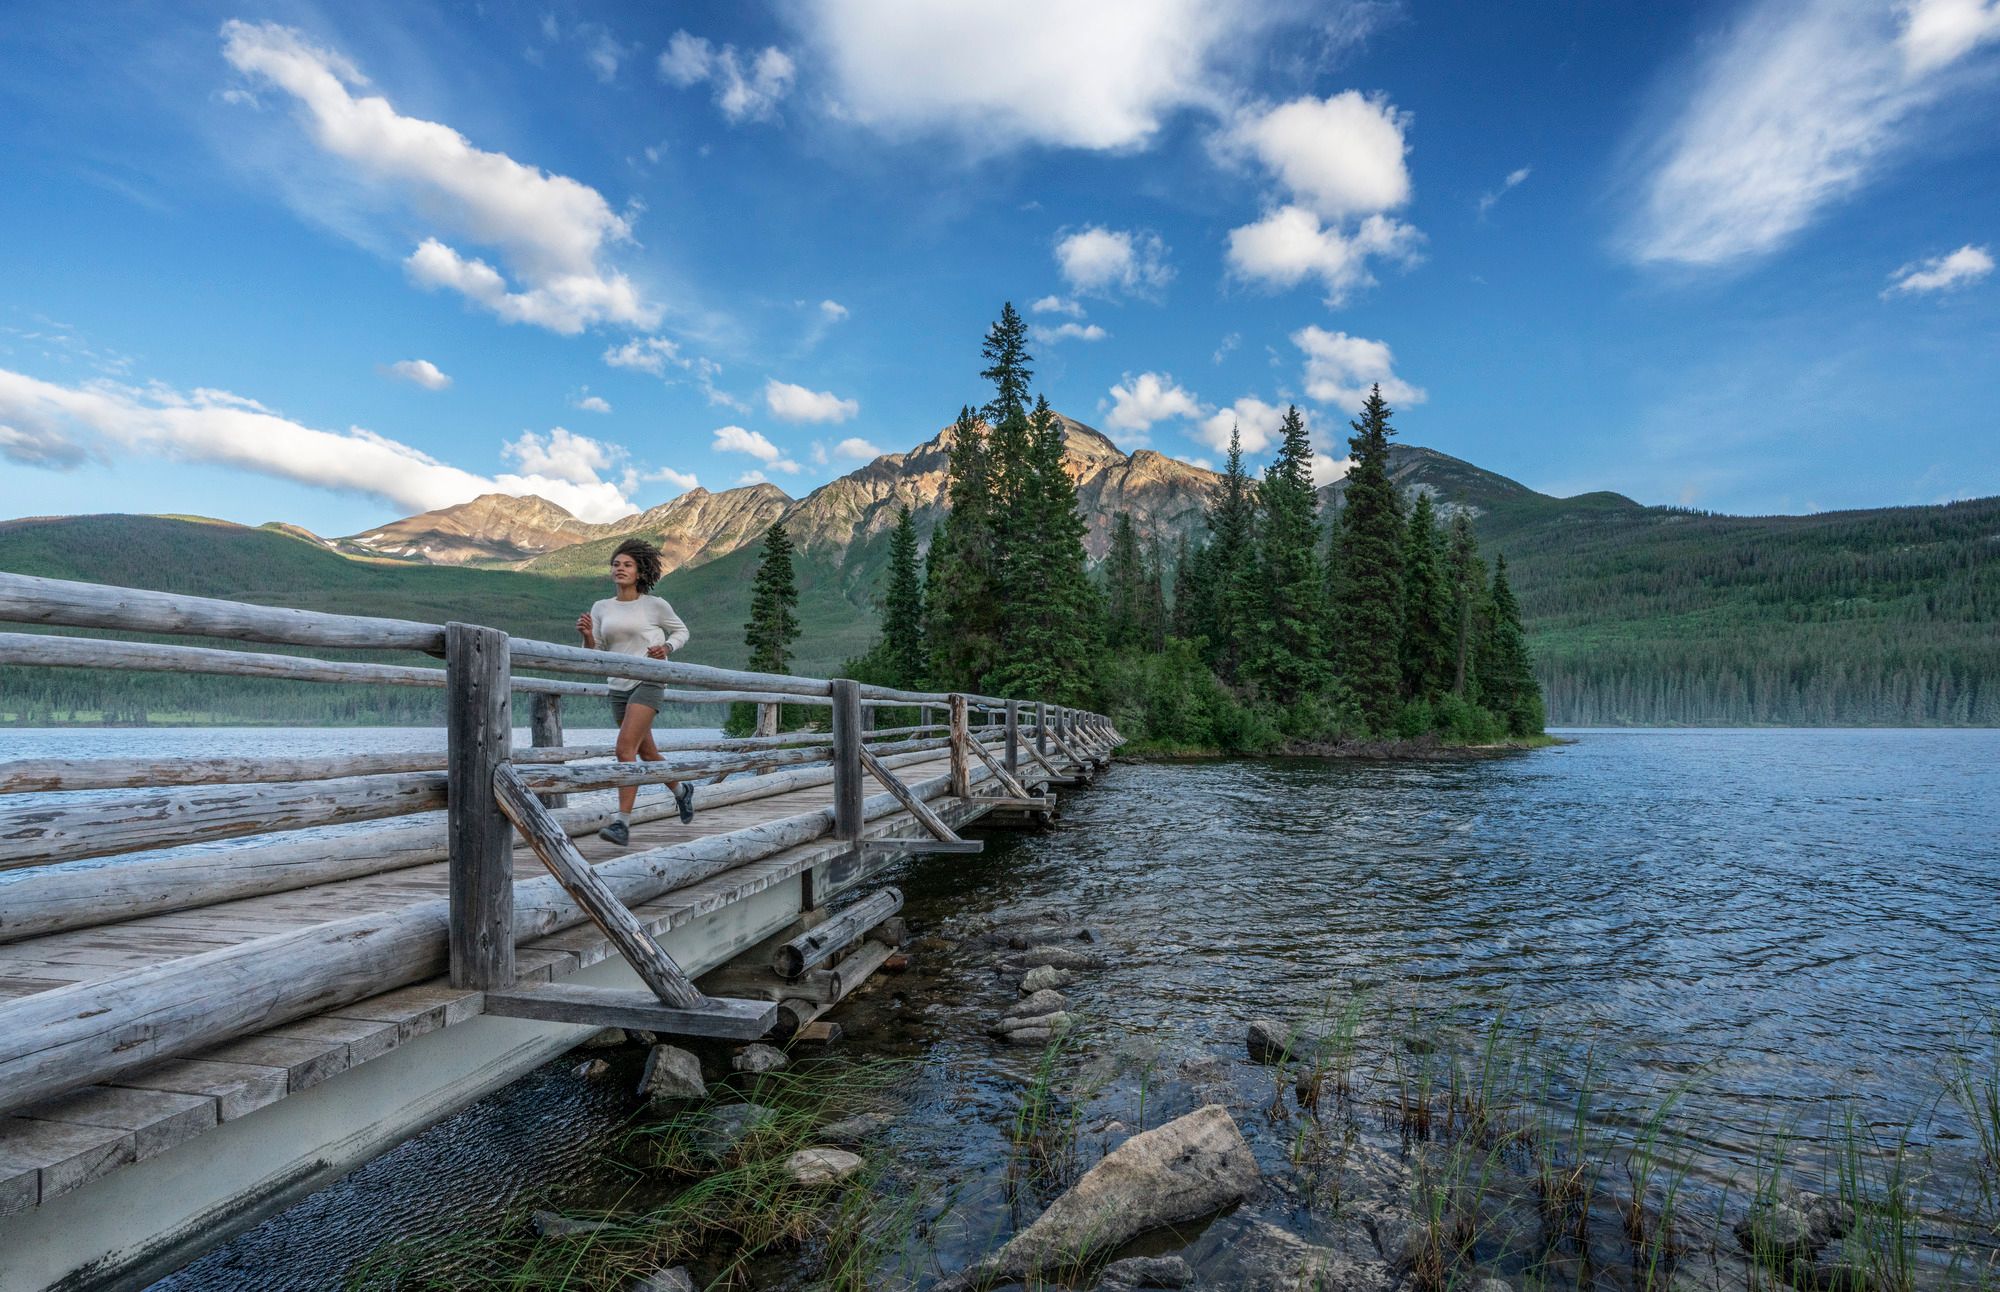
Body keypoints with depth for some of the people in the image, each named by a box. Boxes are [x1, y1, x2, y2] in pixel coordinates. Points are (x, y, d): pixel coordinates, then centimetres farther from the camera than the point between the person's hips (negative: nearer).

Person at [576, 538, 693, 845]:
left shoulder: (655, 605, -3)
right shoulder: (601, 608, 8)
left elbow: (681, 631, 11)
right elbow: (596, 655, 8)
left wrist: (667, 648, -9)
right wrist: (587, 635, -12)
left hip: (648, 683, -6)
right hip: (618, 687, 6)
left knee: (625, 748, -19)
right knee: (647, 753, 17)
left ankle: (623, 823, -18)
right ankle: (682, 791, 43)